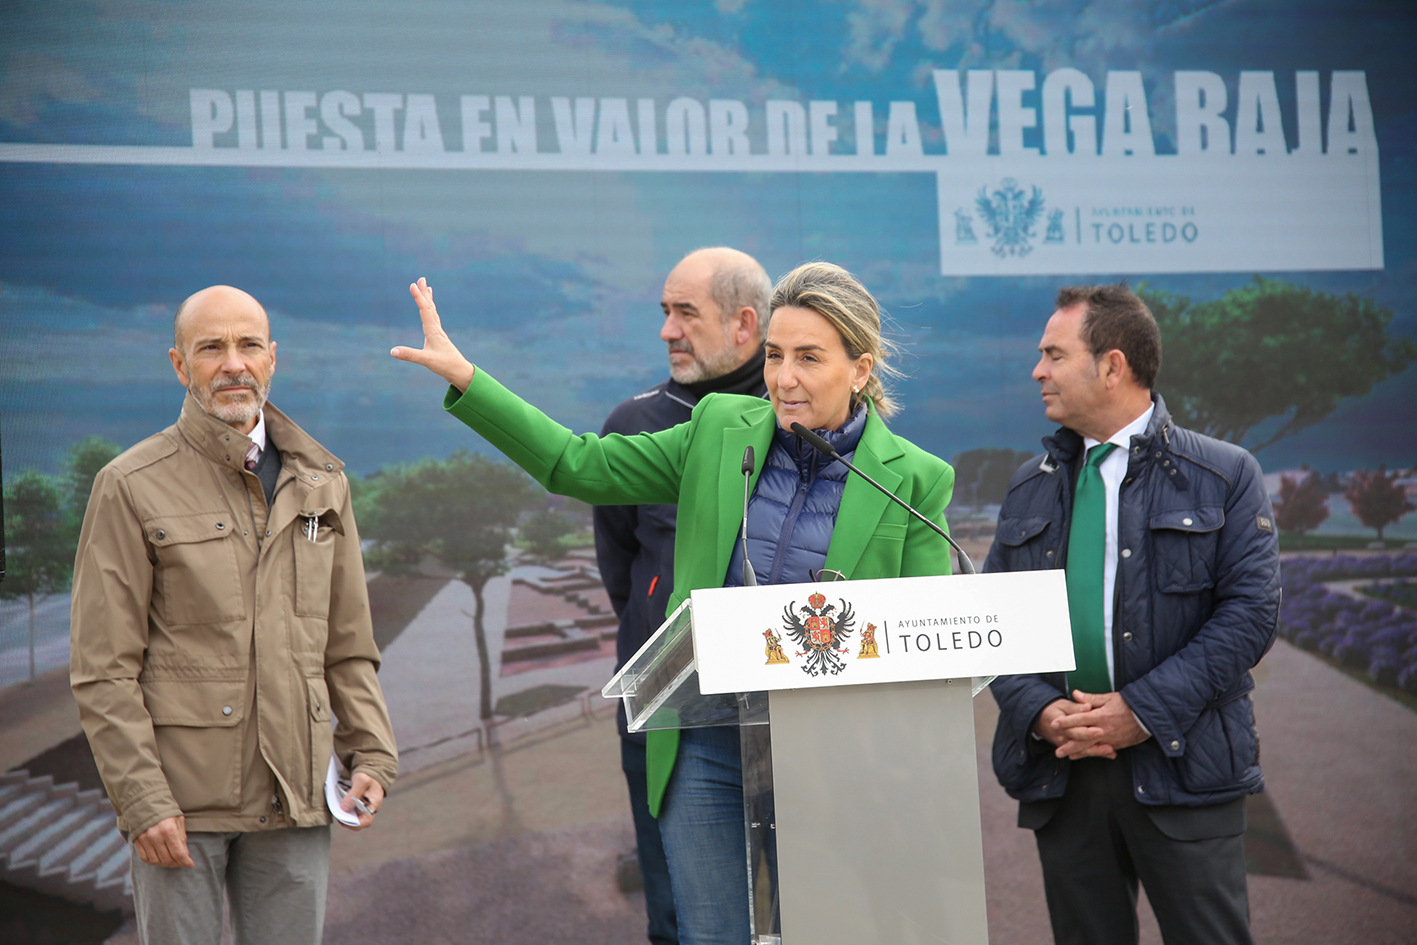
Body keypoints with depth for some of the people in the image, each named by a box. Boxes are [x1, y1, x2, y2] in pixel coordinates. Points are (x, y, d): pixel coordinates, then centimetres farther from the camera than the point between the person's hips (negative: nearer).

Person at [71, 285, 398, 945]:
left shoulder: (320, 484, 11)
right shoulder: (132, 488, -3)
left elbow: (348, 644, 17)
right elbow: (103, 668, -6)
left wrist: (371, 755, 5)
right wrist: (143, 801, -12)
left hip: (294, 795, 4)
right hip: (178, 802, -4)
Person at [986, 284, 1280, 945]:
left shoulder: (1223, 476, 1)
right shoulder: (1030, 488, 15)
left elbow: (1251, 610, -7)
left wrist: (1144, 709, -15)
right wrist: (1037, 710, -9)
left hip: (1182, 768, -4)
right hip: (1060, 769, 4)